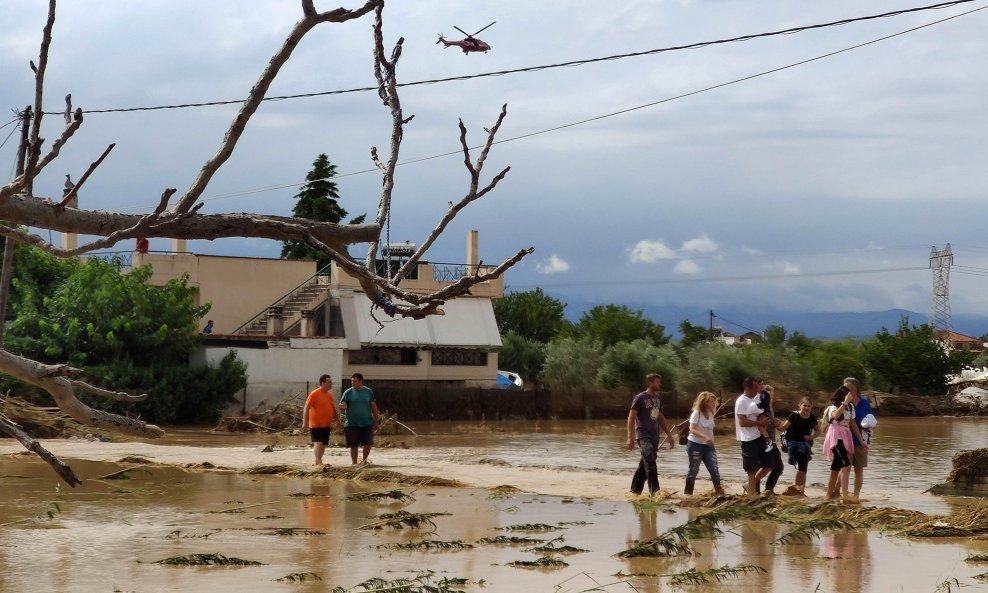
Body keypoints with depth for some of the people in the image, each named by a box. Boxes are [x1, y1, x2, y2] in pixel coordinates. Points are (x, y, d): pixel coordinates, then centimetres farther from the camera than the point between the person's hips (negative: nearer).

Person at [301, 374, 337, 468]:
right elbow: (306, 408, -13)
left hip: (326, 425, 7)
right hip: (315, 424, -7)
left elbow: (333, 408, 20)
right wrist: (305, 422, -17)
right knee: (318, 443, -15)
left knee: (323, 444, 11)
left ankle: (318, 462, 23)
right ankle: (319, 463, -17)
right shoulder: (314, 394, -12)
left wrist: (335, 419, 18)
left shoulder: (330, 395, 10)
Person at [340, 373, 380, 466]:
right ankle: (354, 463, 14)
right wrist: (343, 407, -26)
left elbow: (373, 407, 11)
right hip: (352, 424, -1)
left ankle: (364, 460, 21)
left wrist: (376, 422, 10)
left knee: (368, 443, -2)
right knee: (353, 445, 1)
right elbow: (342, 405, 0)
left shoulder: (368, 391, 5)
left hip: (367, 423, 1)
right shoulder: (348, 392, 0)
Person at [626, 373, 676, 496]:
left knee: (645, 464, 9)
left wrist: (669, 435, 21)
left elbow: (660, 418, 24)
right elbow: (631, 417, -9)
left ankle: (635, 490, 18)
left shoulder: (657, 398, 15)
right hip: (643, 436, -8)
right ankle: (654, 491, -23)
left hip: (654, 436, 8)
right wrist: (630, 437, -16)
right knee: (650, 463, -19)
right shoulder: (640, 398, -7)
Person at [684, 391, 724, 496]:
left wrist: (710, 439, 9)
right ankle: (688, 492, 12)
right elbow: (692, 429, -20)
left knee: (714, 469, -7)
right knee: (694, 469, 1)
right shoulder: (696, 413, -11)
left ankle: (718, 490, 1)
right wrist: (705, 437, -30)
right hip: (695, 445, -6)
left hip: (708, 445, 6)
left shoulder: (711, 413, 9)